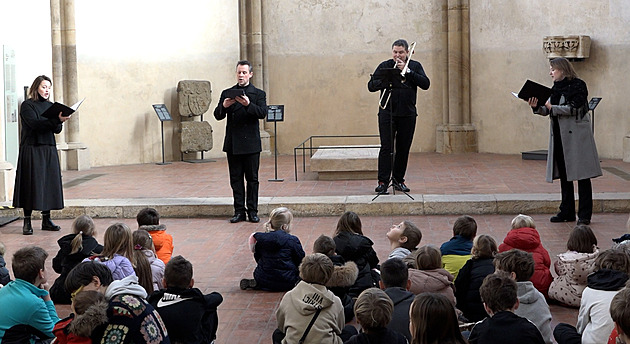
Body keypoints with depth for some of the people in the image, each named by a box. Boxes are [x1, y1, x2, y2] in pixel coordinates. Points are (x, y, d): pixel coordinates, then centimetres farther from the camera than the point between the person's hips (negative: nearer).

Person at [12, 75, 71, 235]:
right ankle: (27, 222, -2)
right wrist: (56, 119, -28)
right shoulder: (27, 105, -3)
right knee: (32, 184, -6)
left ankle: (46, 220, 11)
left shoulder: (51, 106, 13)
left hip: (49, 150, 5)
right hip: (31, 149, -5)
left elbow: (57, 130, 4)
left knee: (50, 183, 4)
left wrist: (60, 121, -19)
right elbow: (35, 124, -19)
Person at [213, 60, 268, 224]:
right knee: (236, 178, 4)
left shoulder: (258, 94, 5)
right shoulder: (227, 93, 10)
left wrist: (248, 104, -28)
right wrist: (224, 106, -19)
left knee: (252, 178, 1)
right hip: (233, 144, 2)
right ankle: (239, 211, 9)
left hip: (251, 143, -2)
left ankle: (253, 211, 6)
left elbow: (262, 113, -12)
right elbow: (218, 116, 2)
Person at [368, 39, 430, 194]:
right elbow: (371, 86, 1)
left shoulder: (415, 66, 8)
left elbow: (425, 84, -7)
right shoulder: (384, 66, 6)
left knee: (403, 149, 6)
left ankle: (398, 180, 17)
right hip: (387, 113, -1)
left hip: (408, 114, 1)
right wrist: (387, 81, -16)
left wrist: (407, 71, -13)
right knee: (386, 148, -8)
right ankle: (383, 181, -6)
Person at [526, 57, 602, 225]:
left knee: (582, 175, -5)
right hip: (559, 136, 8)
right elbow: (548, 111, 13)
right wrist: (536, 107, -6)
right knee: (564, 175, 10)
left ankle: (584, 215, -3)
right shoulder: (556, 88, 15)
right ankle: (567, 212, 18)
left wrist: (552, 107, -13)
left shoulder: (578, 85, -7)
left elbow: (574, 108, -17)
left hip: (576, 135, -8)